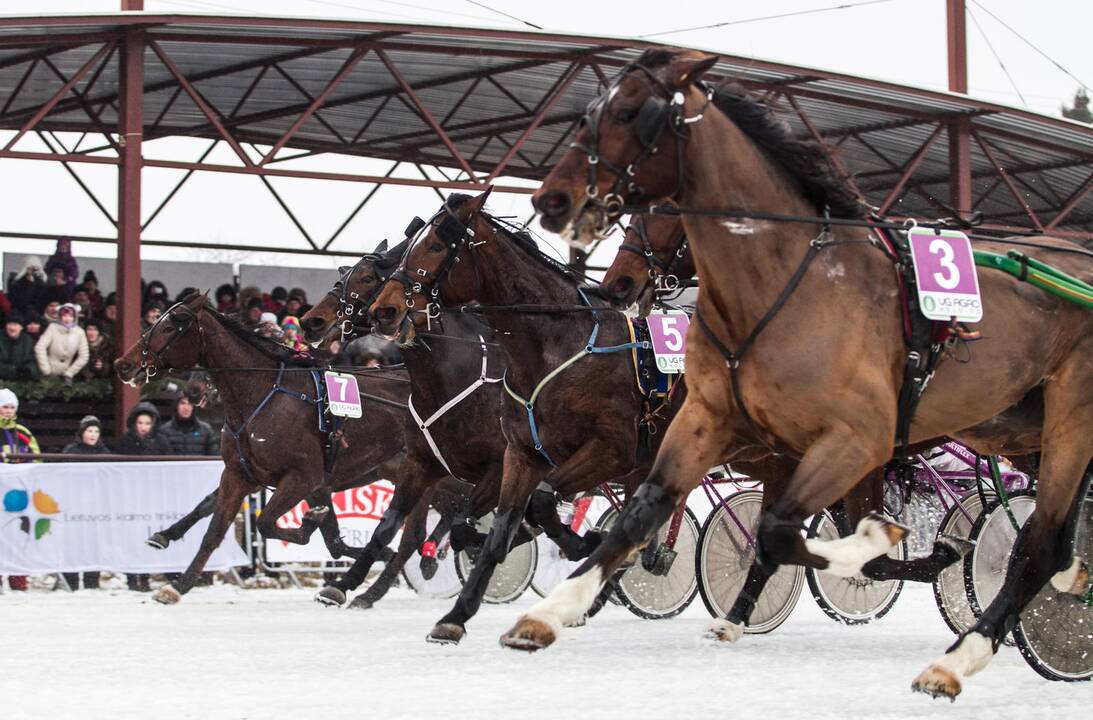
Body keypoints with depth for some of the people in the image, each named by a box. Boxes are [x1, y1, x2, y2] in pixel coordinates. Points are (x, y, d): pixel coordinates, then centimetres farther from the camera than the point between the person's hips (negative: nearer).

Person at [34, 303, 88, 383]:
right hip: (49, 374, -1)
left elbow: (83, 357, -4)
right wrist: (46, 370, -14)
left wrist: (69, 373, -6)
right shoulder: (53, 327, -9)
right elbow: (40, 348, -14)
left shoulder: (79, 332, -5)